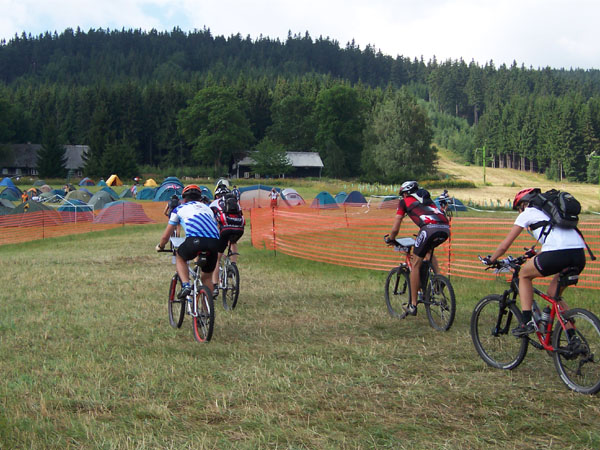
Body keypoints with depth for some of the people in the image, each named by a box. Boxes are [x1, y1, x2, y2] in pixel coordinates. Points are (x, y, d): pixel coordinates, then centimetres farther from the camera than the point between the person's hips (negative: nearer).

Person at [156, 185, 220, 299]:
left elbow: (165, 236, 28)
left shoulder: (179, 208, 25)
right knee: (207, 277, 22)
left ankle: (185, 285, 7)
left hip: (195, 239, -3)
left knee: (180, 257, 28)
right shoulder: (207, 208, 35)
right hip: (214, 242, 3)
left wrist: (160, 246, 49)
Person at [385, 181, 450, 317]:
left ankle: (413, 305, 10)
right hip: (445, 229, 6)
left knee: (416, 264, 9)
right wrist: (421, 237, 57)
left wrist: (390, 239, 39)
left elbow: (395, 229, 18)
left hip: (430, 228, -6)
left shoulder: (404, 202, 20)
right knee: (429, 250, 36)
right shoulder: (427, 199, 36)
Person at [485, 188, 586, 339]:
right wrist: (534, 255, 58)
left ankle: (527, 322, 10)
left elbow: (504, 245, 20)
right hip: (580, 255, 6)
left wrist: (490, 260, 37)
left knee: (524, 275, 21)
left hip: (557, 254, -6)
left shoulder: (527, 213, 17)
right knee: (553, 294, 24)